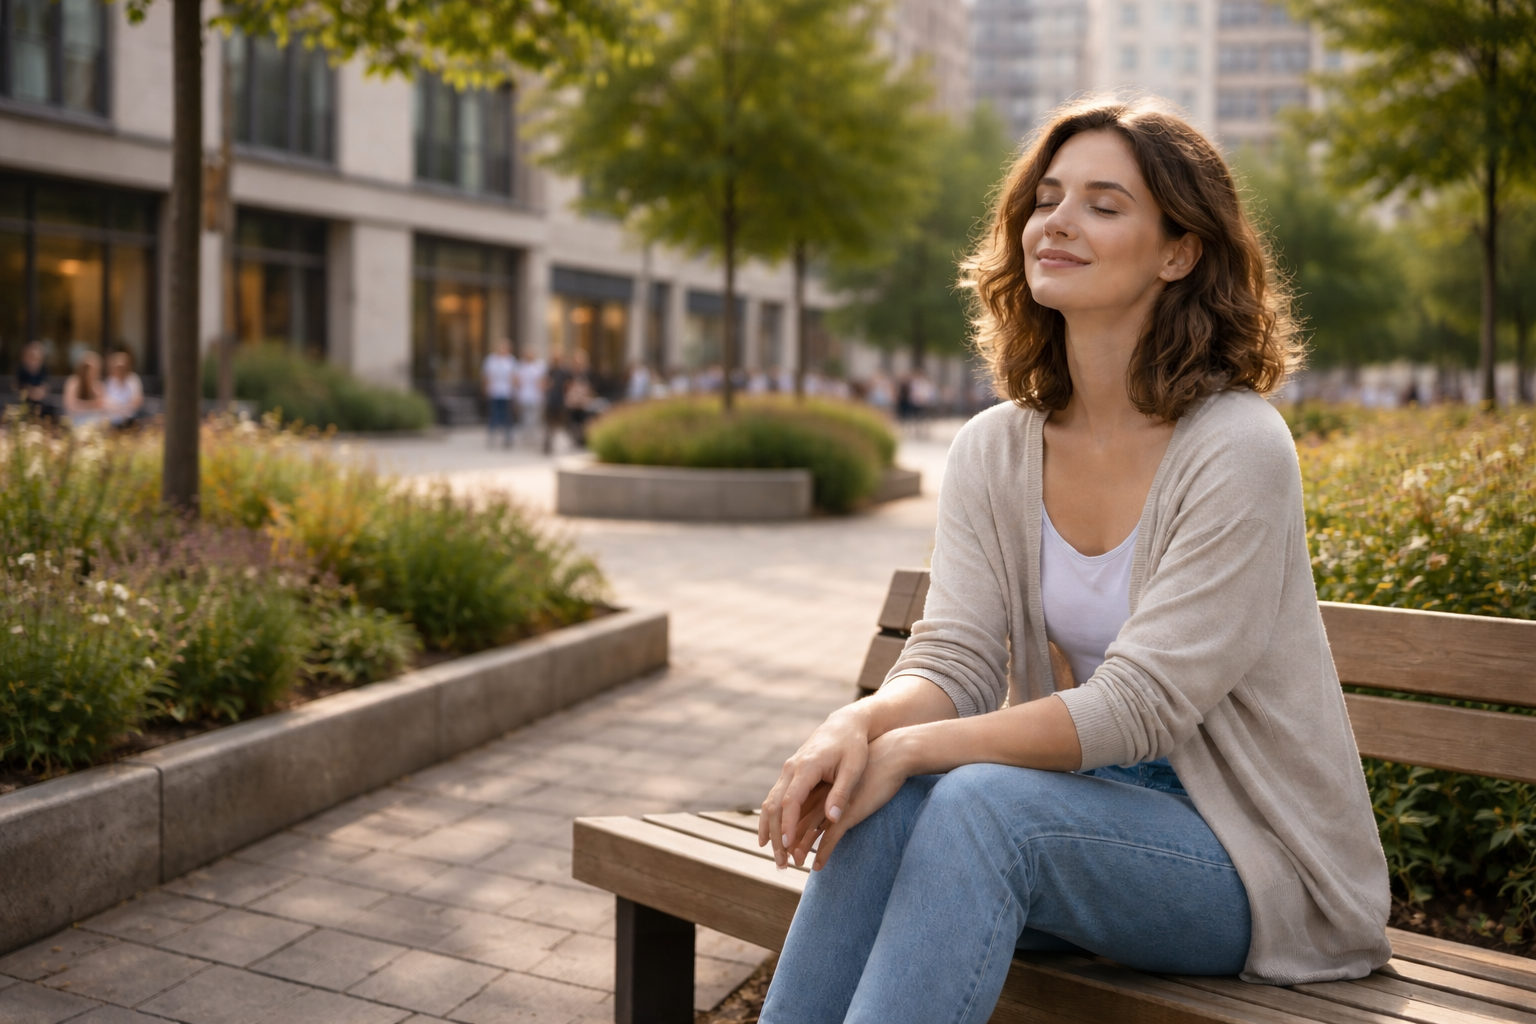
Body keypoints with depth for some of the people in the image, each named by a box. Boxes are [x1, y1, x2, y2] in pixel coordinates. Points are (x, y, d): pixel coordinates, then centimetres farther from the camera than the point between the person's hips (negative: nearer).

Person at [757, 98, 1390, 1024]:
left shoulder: (1238, 452, -17)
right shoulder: (993, 451, 2)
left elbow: (1137, 706, -22)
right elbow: (955, 658, -6)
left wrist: (914, 747, -27)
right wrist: (861, 723, -28)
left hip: (1252, 858, -4)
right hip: (1084, 807, 5)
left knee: (982, 802, -31)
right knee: (883, 804, -25)